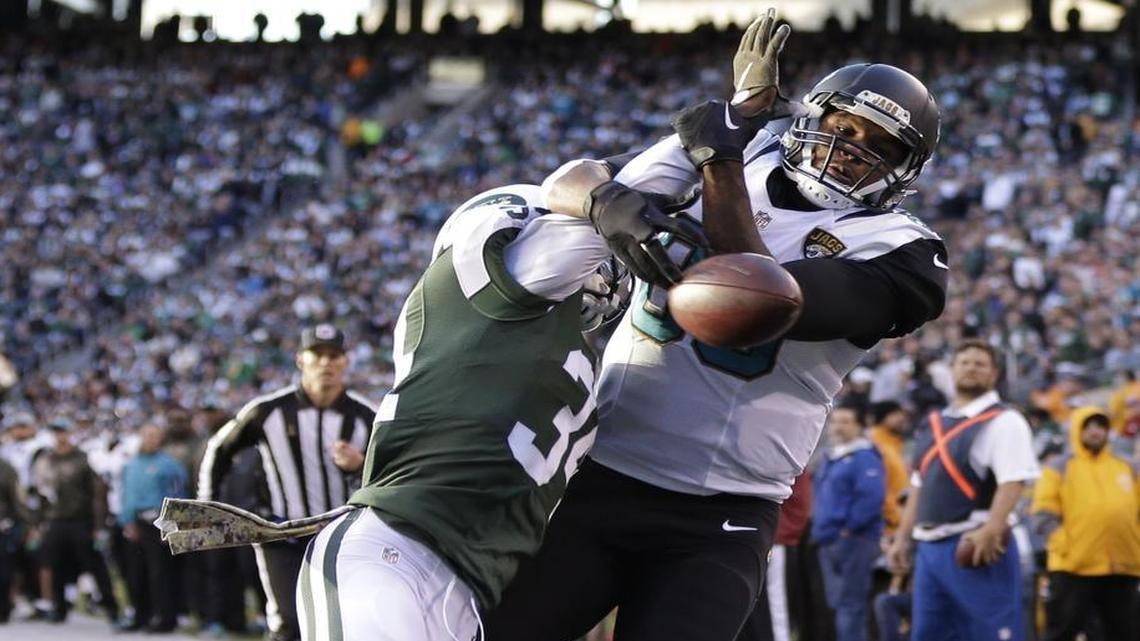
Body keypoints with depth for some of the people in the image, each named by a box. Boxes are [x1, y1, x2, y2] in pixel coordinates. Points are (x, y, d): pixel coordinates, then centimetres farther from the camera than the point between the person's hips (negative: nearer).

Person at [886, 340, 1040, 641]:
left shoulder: (1004, 421, -5)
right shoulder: (932, 424, 19)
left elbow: (1013, 481, -17)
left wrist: (990, 531, -28)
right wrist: (903, 538, 17)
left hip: (977, 548, -8)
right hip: (930, 546, 8)